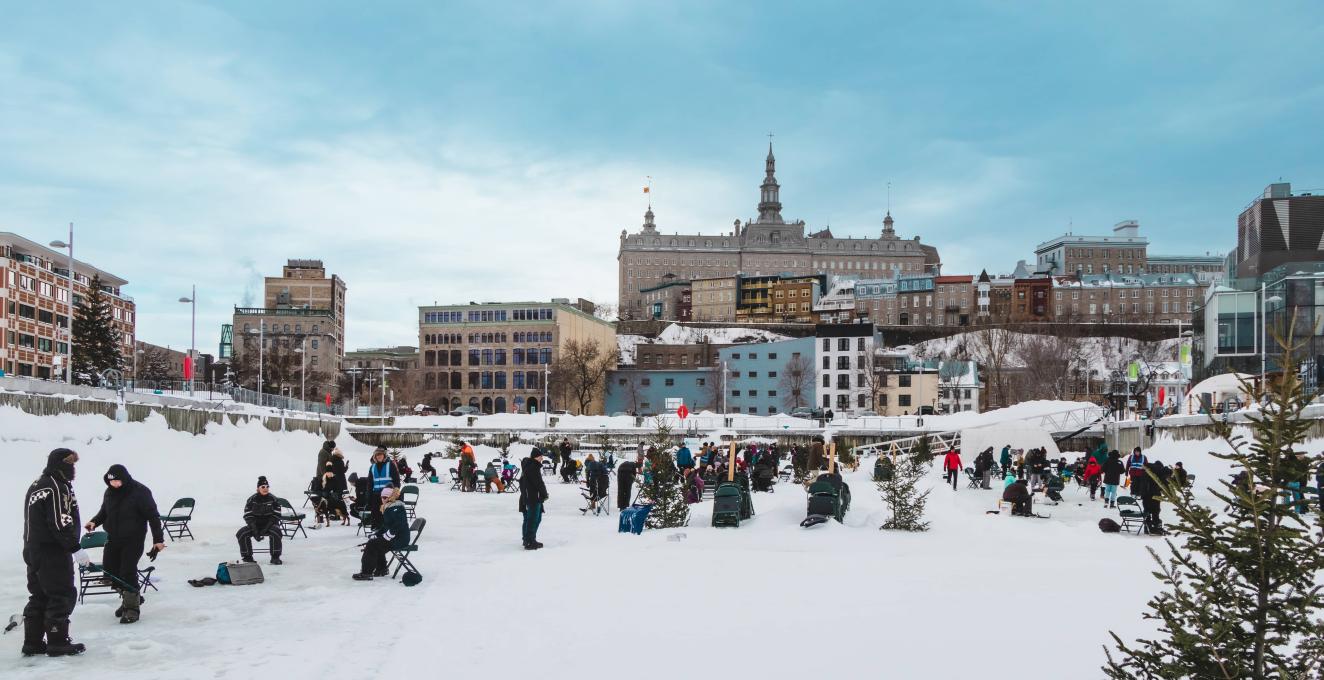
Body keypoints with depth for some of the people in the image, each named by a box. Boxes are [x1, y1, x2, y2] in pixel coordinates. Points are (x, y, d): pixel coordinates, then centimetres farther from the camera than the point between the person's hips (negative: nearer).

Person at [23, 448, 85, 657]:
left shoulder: (36, 486, 16)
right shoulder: (57, 487, -16)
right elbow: (61, 524, -21)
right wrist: (76, 549, -17)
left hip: (33, 551, 10)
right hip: (53, 553, -10)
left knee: (39, 597, 14)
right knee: (63, 595, -3)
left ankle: (33, 642, 18)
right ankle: (58, 642, 0)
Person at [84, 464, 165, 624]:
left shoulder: (140, 492, -16)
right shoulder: (109, 492, 3)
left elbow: (153, 515, -13)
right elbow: (104, 512, 18)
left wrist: (158, 539, -15)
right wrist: (94, 521, -5)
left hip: (133, 540, -7)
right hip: (113, 539, 7)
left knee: (128, 572, -10)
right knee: (109, 569, 9)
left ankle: (132, 607, 2)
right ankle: (128, 597, 28)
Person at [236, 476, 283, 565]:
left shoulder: (273, 499, -6)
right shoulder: (252, 499, -3)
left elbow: (276, 516, -9)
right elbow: (248, 516, -6)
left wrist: (265, 529, -21)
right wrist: (255, 531, -19)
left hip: (270, 524, -2)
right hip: (255, 525, 2)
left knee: (276, 532, -34)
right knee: (241, 534, -22)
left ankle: (275, 557, -22)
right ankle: (247, 557, -5)